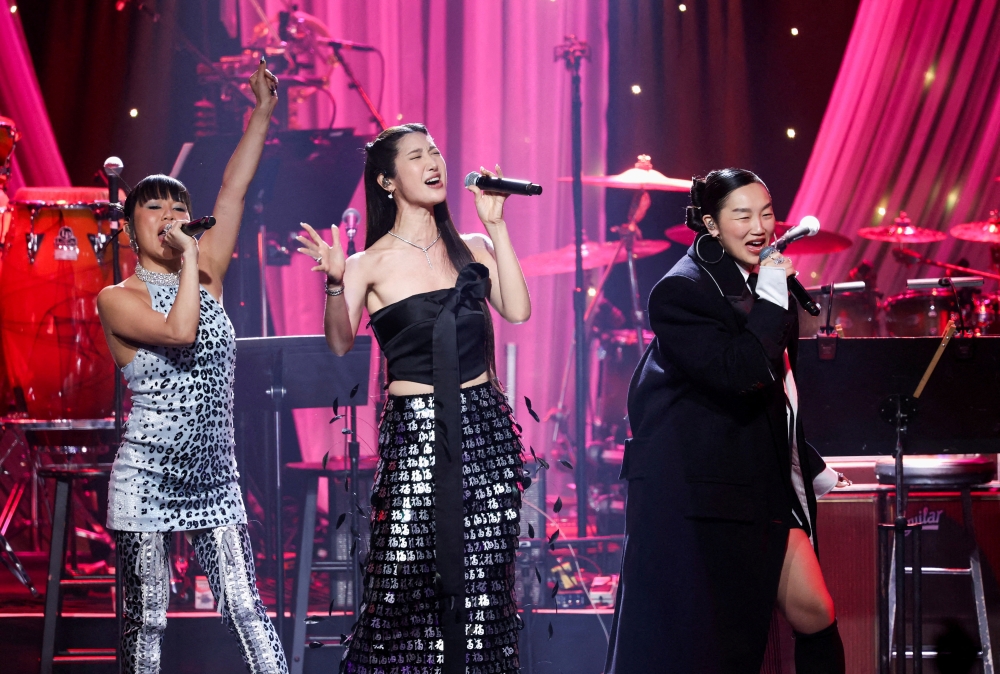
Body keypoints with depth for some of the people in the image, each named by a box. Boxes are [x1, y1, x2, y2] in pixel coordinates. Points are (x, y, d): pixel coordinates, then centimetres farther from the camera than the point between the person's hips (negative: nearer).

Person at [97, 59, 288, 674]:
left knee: (246, 609, -2)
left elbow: (233, 192, 7)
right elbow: (179, 332, -23)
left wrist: (263, 113, 4)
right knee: (146, 617, 1)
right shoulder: (118, 299, -5)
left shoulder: (206, 279, 10)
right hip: (147, 478, -4)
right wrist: (188, 259, -13)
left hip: (215, 479, 4)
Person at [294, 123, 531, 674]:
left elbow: (517, 309, -5)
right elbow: (341, 344, -13)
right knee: (411, 573, -6)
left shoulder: (472, 249, 10)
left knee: (485, 575, 2)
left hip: (484, 426, 3)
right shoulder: (371, 264, 0)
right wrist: (335, 282, -30)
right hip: (415, 431, -3)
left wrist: (496, 225, -3)